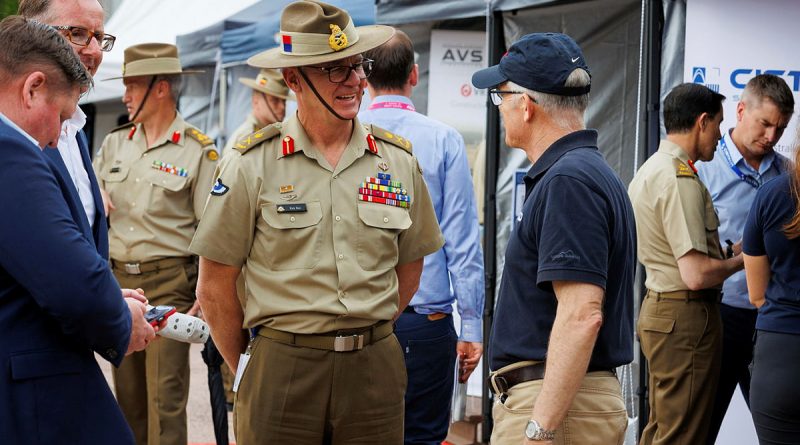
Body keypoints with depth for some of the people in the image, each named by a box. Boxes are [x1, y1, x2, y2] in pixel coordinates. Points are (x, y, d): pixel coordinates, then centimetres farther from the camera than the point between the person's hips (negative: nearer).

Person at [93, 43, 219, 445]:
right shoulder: (114, 143, 12)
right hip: (117, 279, 5)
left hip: (169, 281, -5)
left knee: (165, 394, -7)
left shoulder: (198, 150, -4)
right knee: (127, 392, 11)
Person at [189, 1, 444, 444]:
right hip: (280, 370, -2)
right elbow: (214, 287, 0)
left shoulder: (398, 161, 5)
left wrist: (365, 338, 10)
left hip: (375, 369, 3)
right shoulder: (251, 165, -4)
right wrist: (244, 368, 4)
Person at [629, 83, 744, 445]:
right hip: (686, 317, -10)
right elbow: (697, 275, -24)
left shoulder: (650, 169, 13)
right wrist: (740, 261, -6)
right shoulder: (681, 180, -19)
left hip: (656, 308, 10)